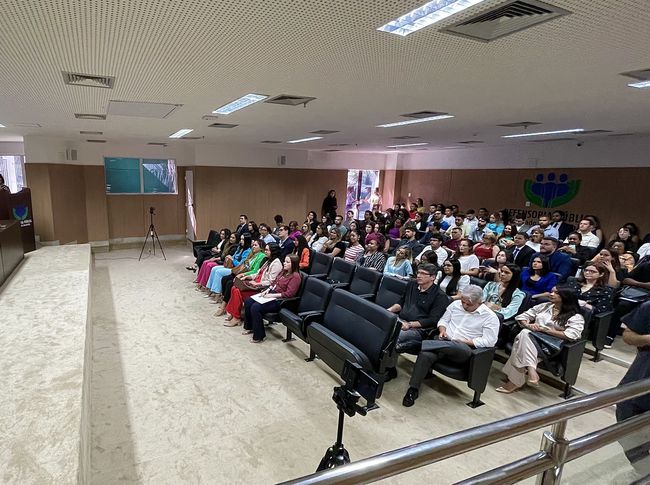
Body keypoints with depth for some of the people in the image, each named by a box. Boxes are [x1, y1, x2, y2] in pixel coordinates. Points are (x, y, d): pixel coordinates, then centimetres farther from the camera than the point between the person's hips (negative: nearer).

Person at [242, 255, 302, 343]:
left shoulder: (295, 276, -17)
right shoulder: (284, 272, 12)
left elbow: (289, 294, -23)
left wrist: (272, 295, -22)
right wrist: (267, 290, 3)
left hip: (280, 301, -10)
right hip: (271, 294, 10)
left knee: (255, 307, -24)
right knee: (248, 302, 4)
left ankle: (259, 336, -11)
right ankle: (249, 327, 21)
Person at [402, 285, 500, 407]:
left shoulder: (490, 317, -1)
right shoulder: (456, 304, 12)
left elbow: (489, 341, -8)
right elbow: (443, 320, 21)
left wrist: (463, 341, -13)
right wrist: (442, 330, -3)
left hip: (464, 349, -3)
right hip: (444, 341, 3)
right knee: (425, 354, -31)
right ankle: (413, 389, -23)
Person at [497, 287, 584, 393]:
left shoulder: (576, 317, 6)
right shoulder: (544, 306, 21)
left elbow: (571, 336, -11)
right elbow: (522, 316, 19)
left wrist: (544, 329, -11)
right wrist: (528, 325, -4)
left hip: (551, 345, -4)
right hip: (533, 338, 5)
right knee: (525, 333, -34)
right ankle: (531, 370, -37)